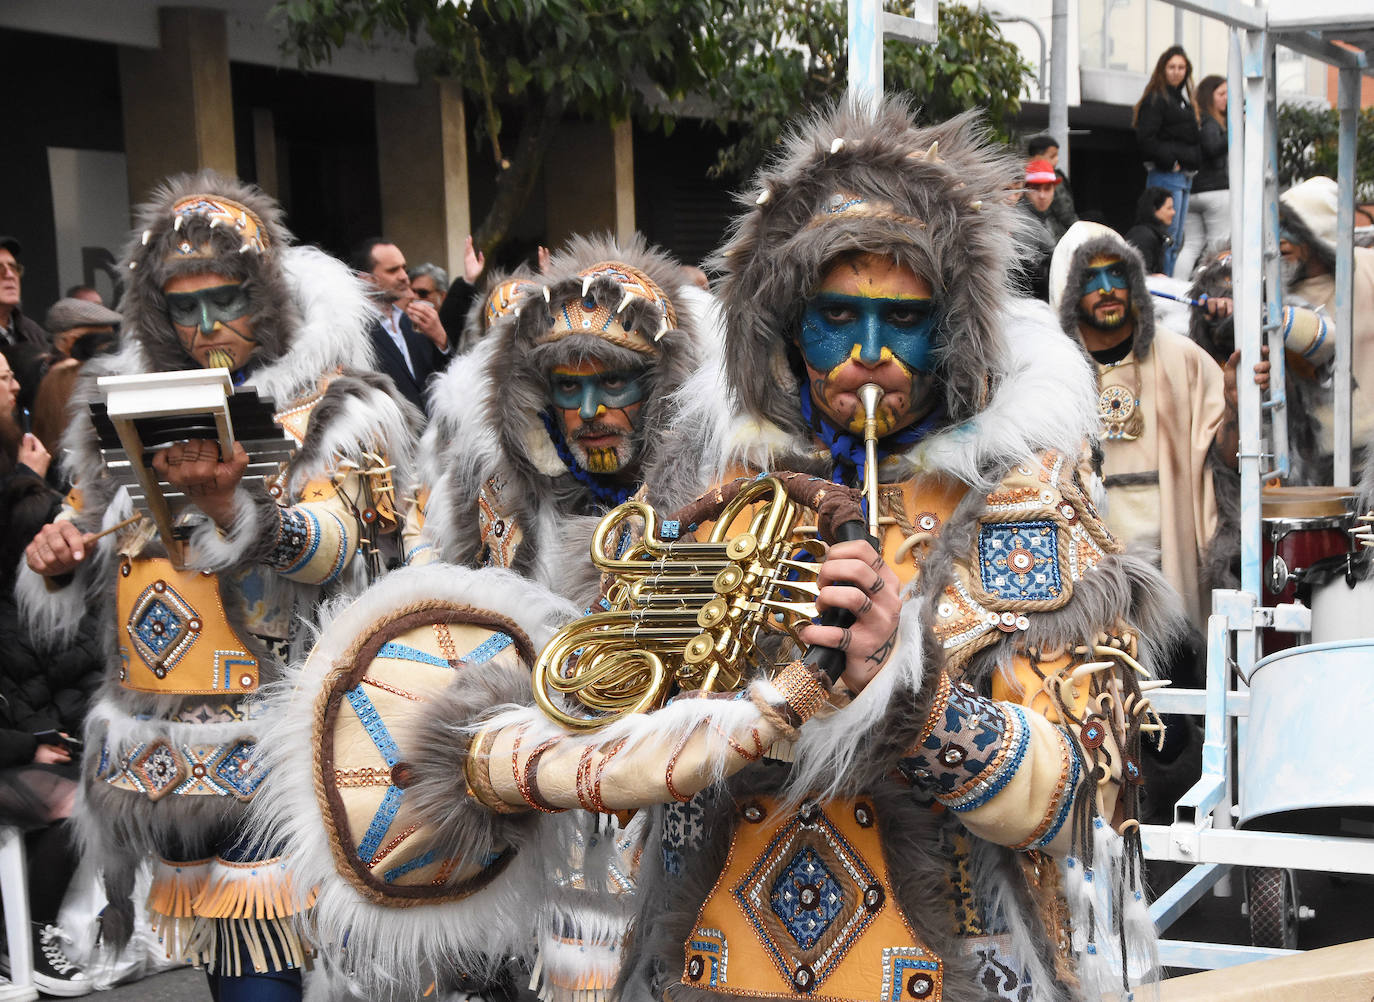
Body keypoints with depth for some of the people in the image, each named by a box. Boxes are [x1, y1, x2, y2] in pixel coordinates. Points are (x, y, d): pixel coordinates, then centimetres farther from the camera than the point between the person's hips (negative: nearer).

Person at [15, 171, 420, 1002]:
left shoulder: (331, 409, -1)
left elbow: (338, 552, -16)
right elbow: (88, 527, 25)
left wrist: (229, 504, -34)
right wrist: (55, 560, 1)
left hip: (277, 742, -5)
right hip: (159, 755, 5)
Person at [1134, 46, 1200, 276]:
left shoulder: (1184, 99, 19)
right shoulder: (1155, 99, -8)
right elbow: (1145, 139, -16)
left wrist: (1193, 162, 12)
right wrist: (1170, 161, -14)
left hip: (1184, 177, 9)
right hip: (1165, 177, -9)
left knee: (1176, 240, 10)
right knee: (1168, 237, -11)